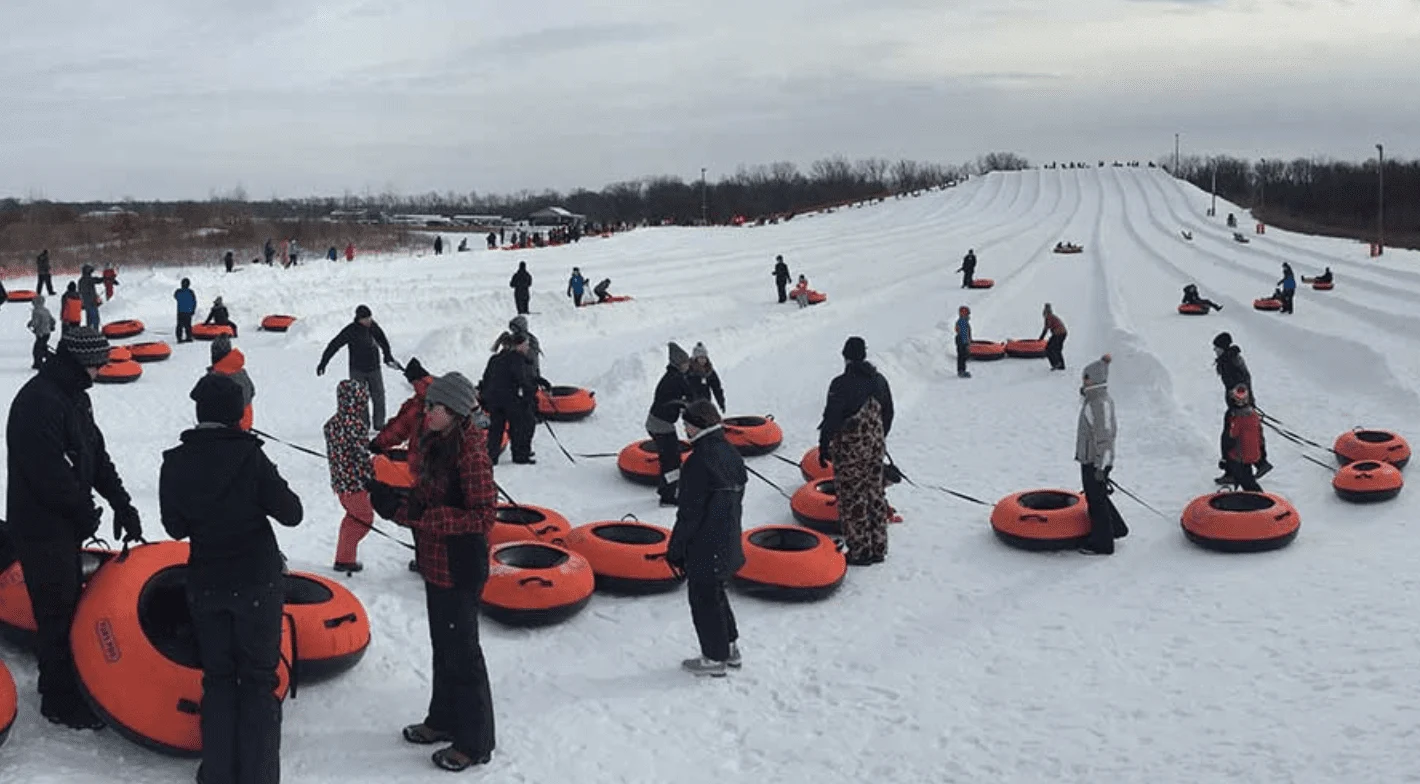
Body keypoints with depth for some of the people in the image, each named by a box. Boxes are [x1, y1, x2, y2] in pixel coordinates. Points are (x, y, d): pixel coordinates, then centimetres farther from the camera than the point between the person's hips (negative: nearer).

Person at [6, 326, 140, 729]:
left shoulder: (74, 395, 10)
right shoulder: (39, 401, -22)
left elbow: (96, 454, 13)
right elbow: (49, 472, -26)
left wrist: (122, 504, 5)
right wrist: (86, 513, -13)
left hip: (64, 521, 10)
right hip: (41, 526, -10)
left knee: (68, 604, 19)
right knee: (58, 612, -2)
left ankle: (63, 682, 34)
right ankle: (61, 701, 9)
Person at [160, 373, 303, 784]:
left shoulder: (175, 463, -6)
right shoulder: (249, 456, -17)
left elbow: (175, 527, 3)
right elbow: (291, 514, -11)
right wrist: (269, 491, 6)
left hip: (206, 584, 3)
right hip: (257, 581, -3)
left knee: (217, 676, 16)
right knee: (259, 677, 8)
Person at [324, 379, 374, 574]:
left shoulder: (331, 424, 4)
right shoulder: (356, 425, -21)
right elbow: (362, 456, -19)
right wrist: (372, 478, -9)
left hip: (338, 479, 8)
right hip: (354, 481, -8)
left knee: (353, 516, 23)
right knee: (364, 518, 6)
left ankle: (344, 556, 29)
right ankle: (345, 559, 7)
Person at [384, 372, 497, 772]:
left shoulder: (470, 453, -23)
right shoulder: (435, 444, 5)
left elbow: (483, 516, -25)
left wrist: (425, 516, -27)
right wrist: (401, 506, -7)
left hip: (460, 569, -9)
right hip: (435, 563, 9)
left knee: (462, 652, 3)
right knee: (442, 645, 22)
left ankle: (474, 742, 17)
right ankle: (445, 718, 40)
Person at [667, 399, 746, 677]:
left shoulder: (699, 461, -23)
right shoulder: (731, 454, 5)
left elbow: (690, 512, -21)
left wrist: (675, 548, -12)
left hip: (704, 548, -9)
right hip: (728, 543, 9)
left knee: (704, 600, 5)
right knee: (716, 595, 23)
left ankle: (715, 658, 16)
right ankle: (730, 648, 33)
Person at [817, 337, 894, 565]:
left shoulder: (842, 384, -17)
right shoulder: (880, 381, 6)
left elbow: (831, 419, -17)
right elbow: (888, 415, 15)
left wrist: (824, 447, -7)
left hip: (850, 450, -7)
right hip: (875, 448, 7)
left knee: (852, 499, 2)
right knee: (875, 495, 14)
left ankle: (859, 551, 6)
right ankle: (878, 548, 21)